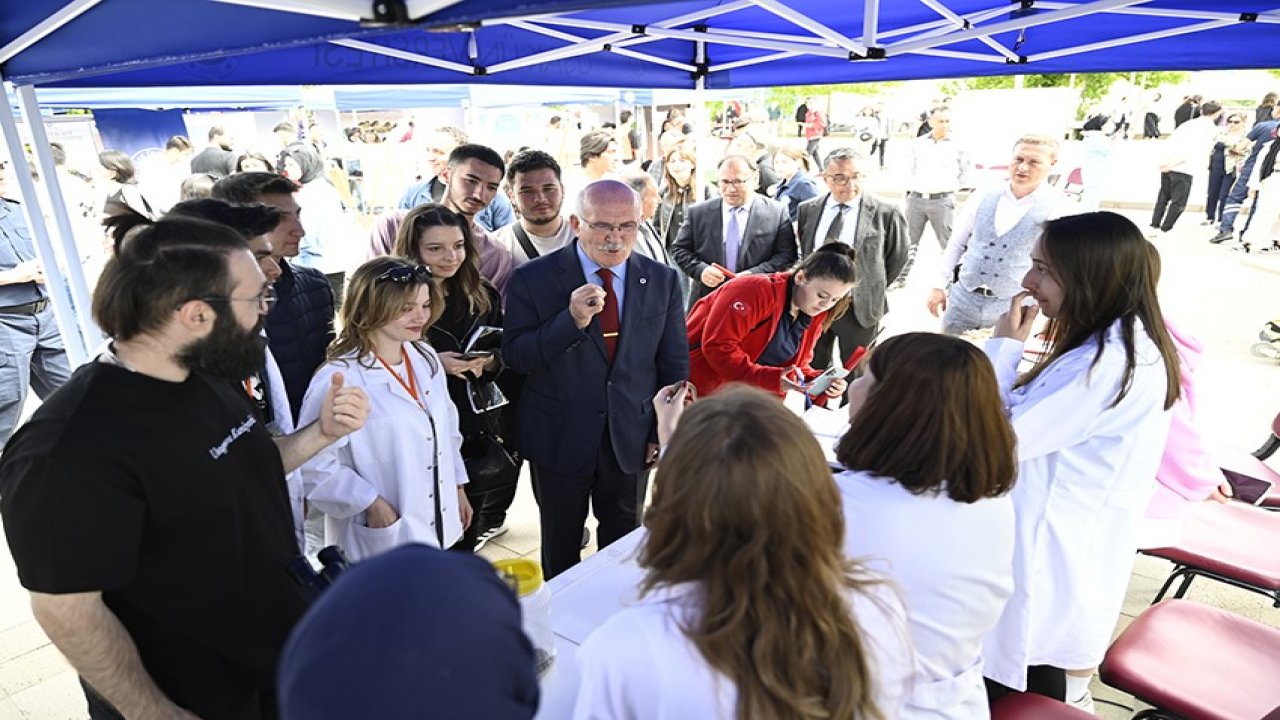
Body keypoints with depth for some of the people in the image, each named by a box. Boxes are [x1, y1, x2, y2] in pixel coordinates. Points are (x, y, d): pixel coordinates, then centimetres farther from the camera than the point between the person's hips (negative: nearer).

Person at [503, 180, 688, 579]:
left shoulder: (662, 280, -2)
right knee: (560, 545, 19)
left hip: (631, 438, 2)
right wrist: (571, 320, -27)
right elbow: (514, 356, -13)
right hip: (559, 438, -1)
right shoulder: (533, 278, -10)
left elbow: (674, 363, 3)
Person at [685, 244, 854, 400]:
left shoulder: (814, 317, 1)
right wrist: (771, 379, -34)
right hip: (701, 388, -7)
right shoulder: (758, 291, -23)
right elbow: (716, 347, -28)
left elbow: (797, 364, 10)